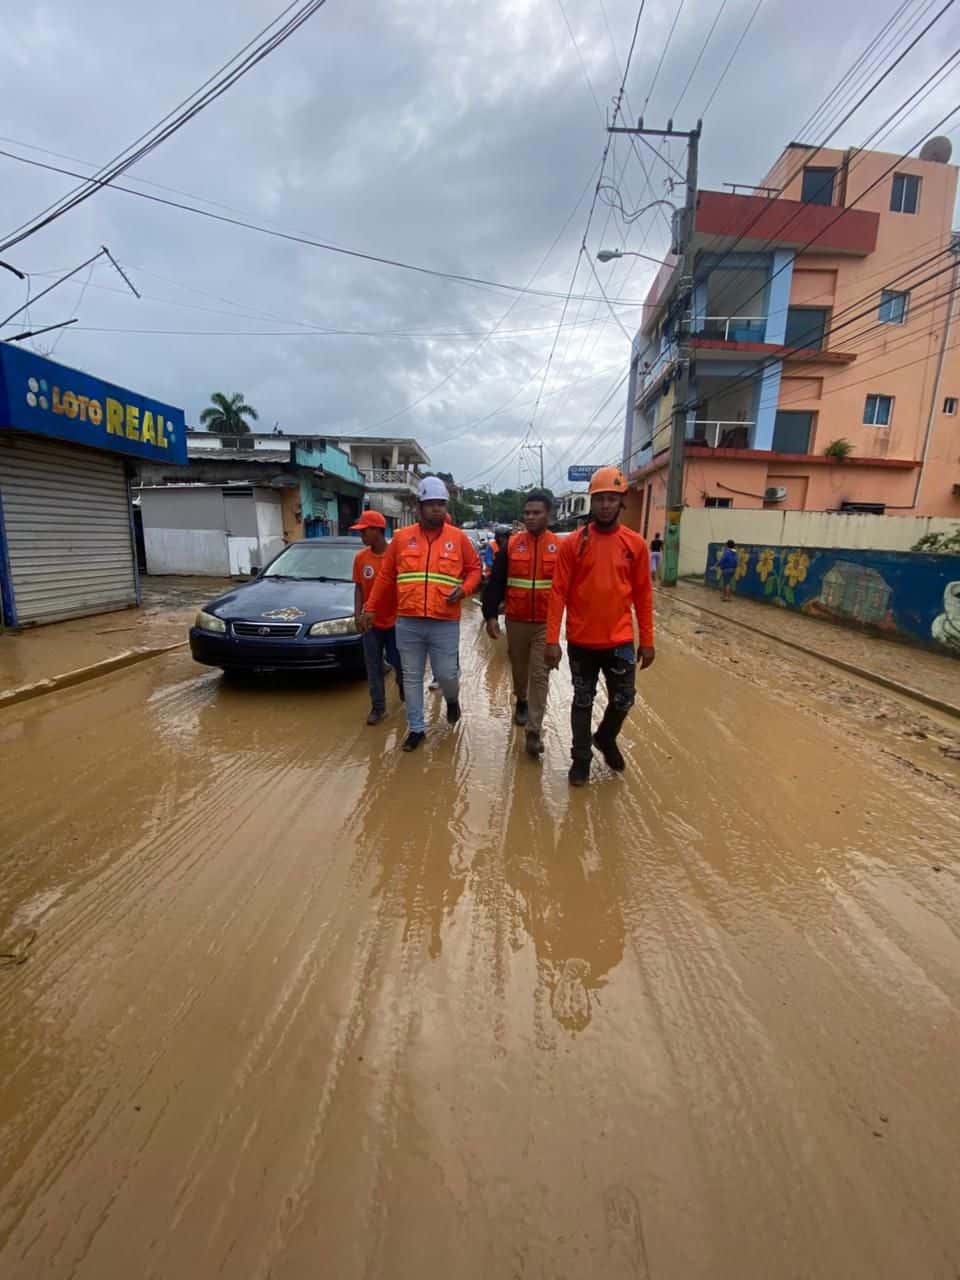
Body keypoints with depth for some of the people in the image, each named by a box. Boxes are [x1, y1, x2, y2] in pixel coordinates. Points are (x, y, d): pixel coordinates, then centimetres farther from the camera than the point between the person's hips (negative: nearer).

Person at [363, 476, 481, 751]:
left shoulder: (458, 537, 1)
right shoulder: (402, 537, 4)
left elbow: (474, 568, 11)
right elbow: (385, 576, 10)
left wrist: (464, 589, -9)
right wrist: (371, 609, 10)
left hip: (445, 623, -1)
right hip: (408, 622, 2)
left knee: (447, 675, 3)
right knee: (411, 677, 10)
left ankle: (452, 700, 39)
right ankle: (416, 728, 26)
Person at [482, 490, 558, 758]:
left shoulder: (560, 546, -1)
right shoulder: (511, 545, 1)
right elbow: (496, 583, 1)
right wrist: (491, 615, -5)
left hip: (546, 624, -2)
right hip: (516, 622, 2)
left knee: (540, 676, -5)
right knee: (519, 668, 18)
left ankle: (534, 732, -2)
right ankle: (521, 702, 47)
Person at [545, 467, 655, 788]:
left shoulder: (635, 544, 0)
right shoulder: (573, 543, -5)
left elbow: (643, 594, 3)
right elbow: (559, 592, -6)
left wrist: (647, 640, 3)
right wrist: (552, 640, -11)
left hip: (620, 640, 1)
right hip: (581, 640, -1)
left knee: (623, 700, 10)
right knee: (583, 701, 12)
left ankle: (606, 738, 41)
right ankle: (581, 758, 30)